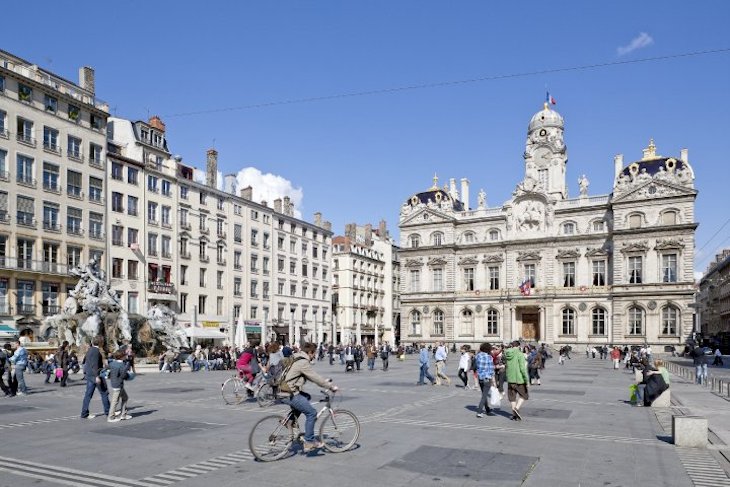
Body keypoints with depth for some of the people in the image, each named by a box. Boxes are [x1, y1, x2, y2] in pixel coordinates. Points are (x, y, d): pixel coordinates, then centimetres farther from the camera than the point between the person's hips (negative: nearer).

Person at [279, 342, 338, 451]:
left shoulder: (296, 359, 15)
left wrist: (325, 381, 22)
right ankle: (309, 442, 2)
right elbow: (316, 378, -14)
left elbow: (312, 376, 24)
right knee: (312, 413, -3)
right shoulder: (303, 363, -16)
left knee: (307, 396, 27)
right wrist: (331, 386, -4)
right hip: (289, 394, -10)